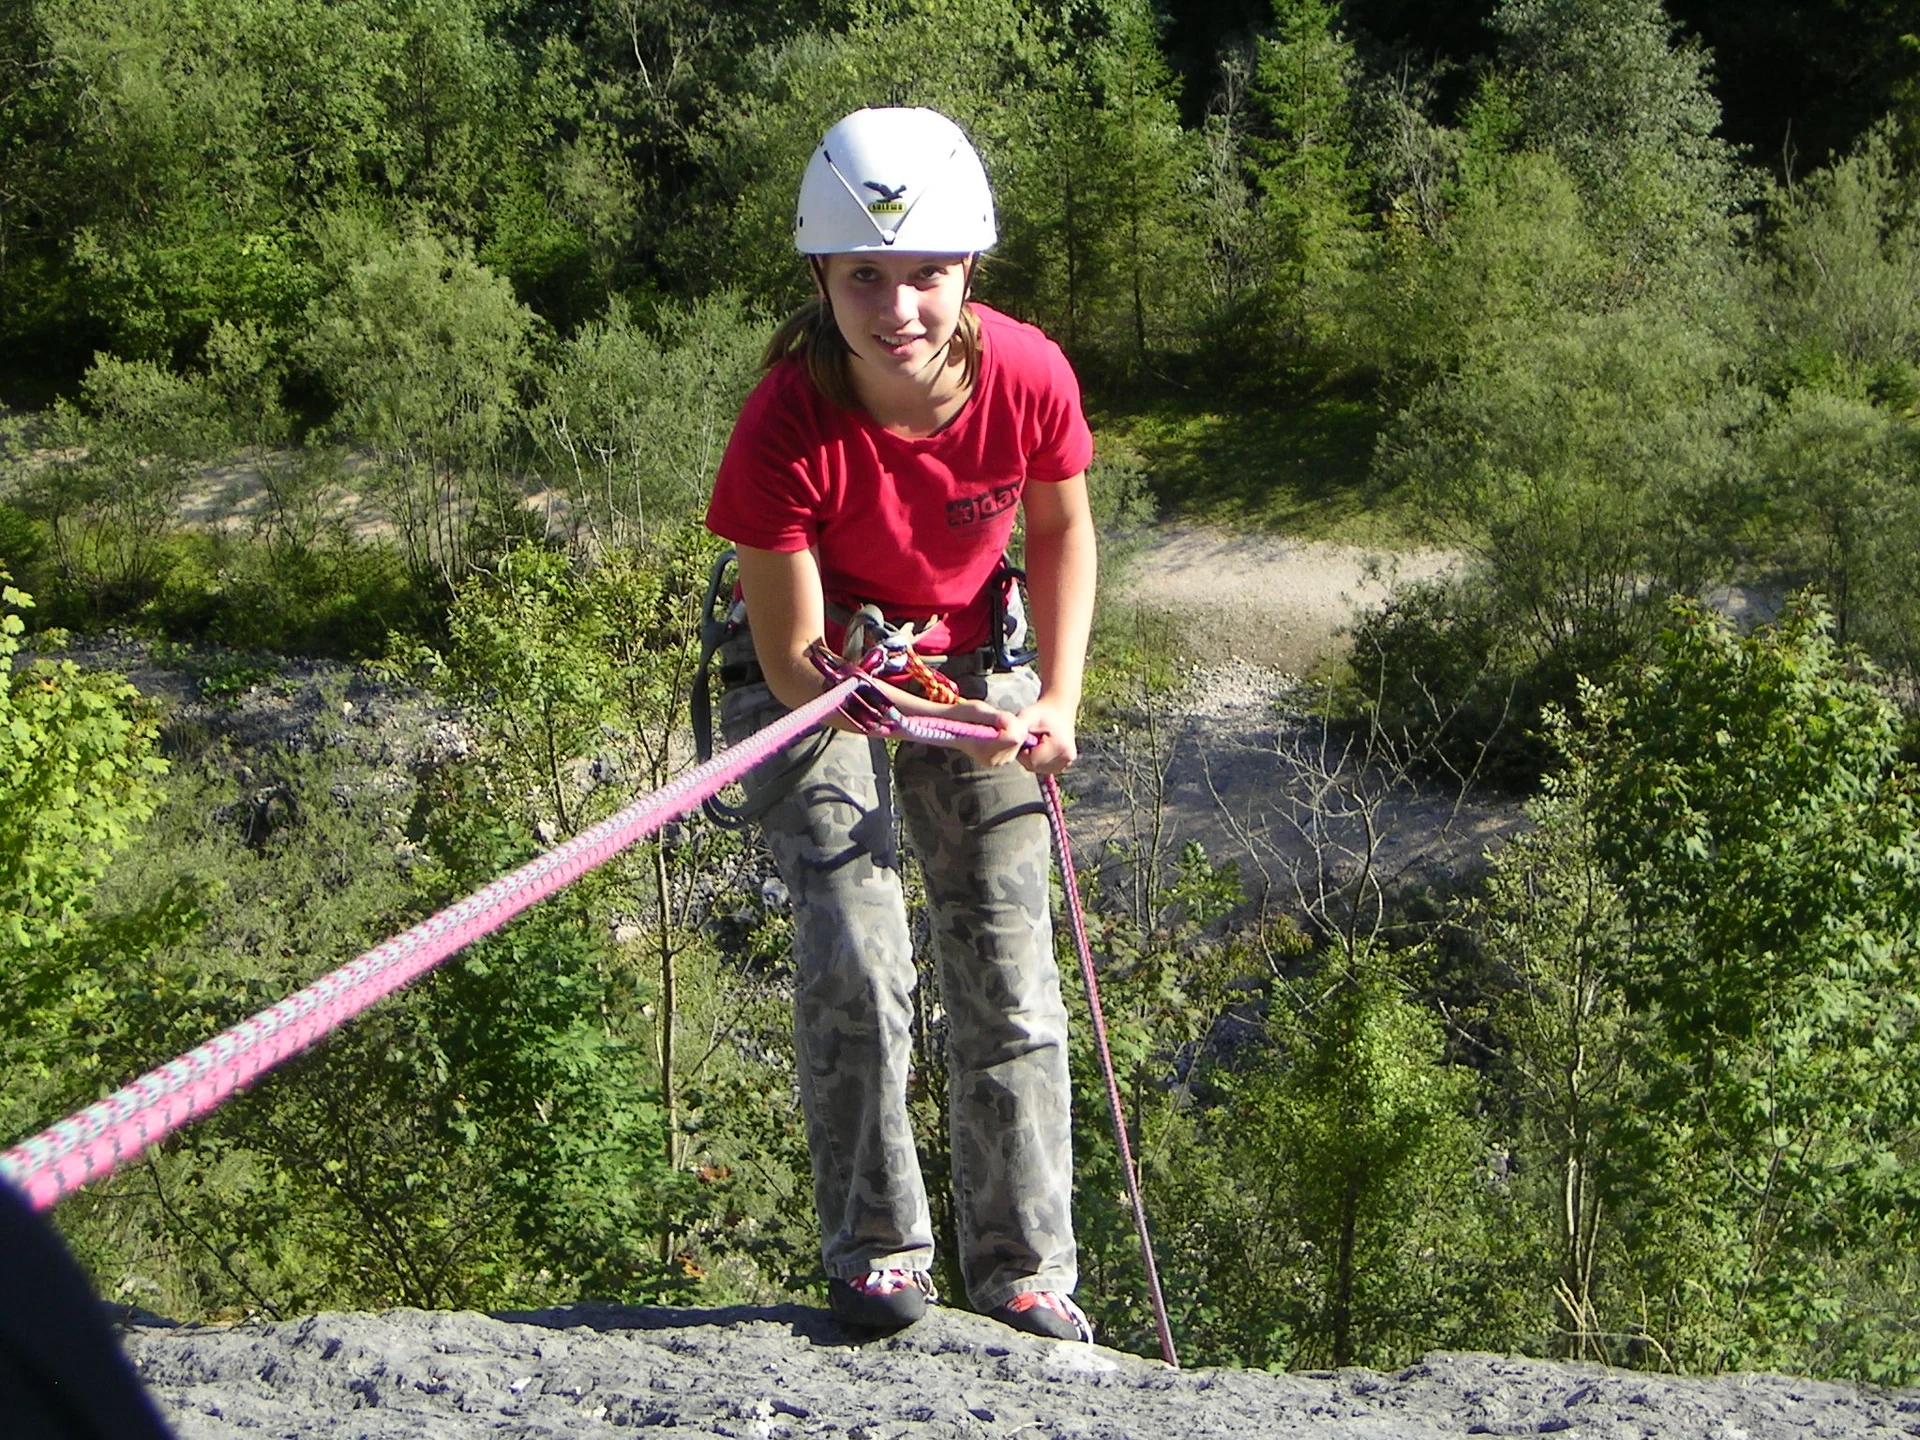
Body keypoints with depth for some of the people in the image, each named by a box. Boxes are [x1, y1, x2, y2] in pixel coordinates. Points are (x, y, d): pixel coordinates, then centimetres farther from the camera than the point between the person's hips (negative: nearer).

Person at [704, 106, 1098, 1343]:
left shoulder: (1027, 377, -22)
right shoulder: (789, 422, -30)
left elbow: (1062, 525, 0)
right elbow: (794, 661, -24)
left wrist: (1058, 700, -9)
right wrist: (923, 714, -41)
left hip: (973, 663, 3)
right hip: (817, 678, -2)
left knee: (1011, 974, 0)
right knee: (856, 961, -17)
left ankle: (1025, 1272, 12)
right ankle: (874, 1249, 2)